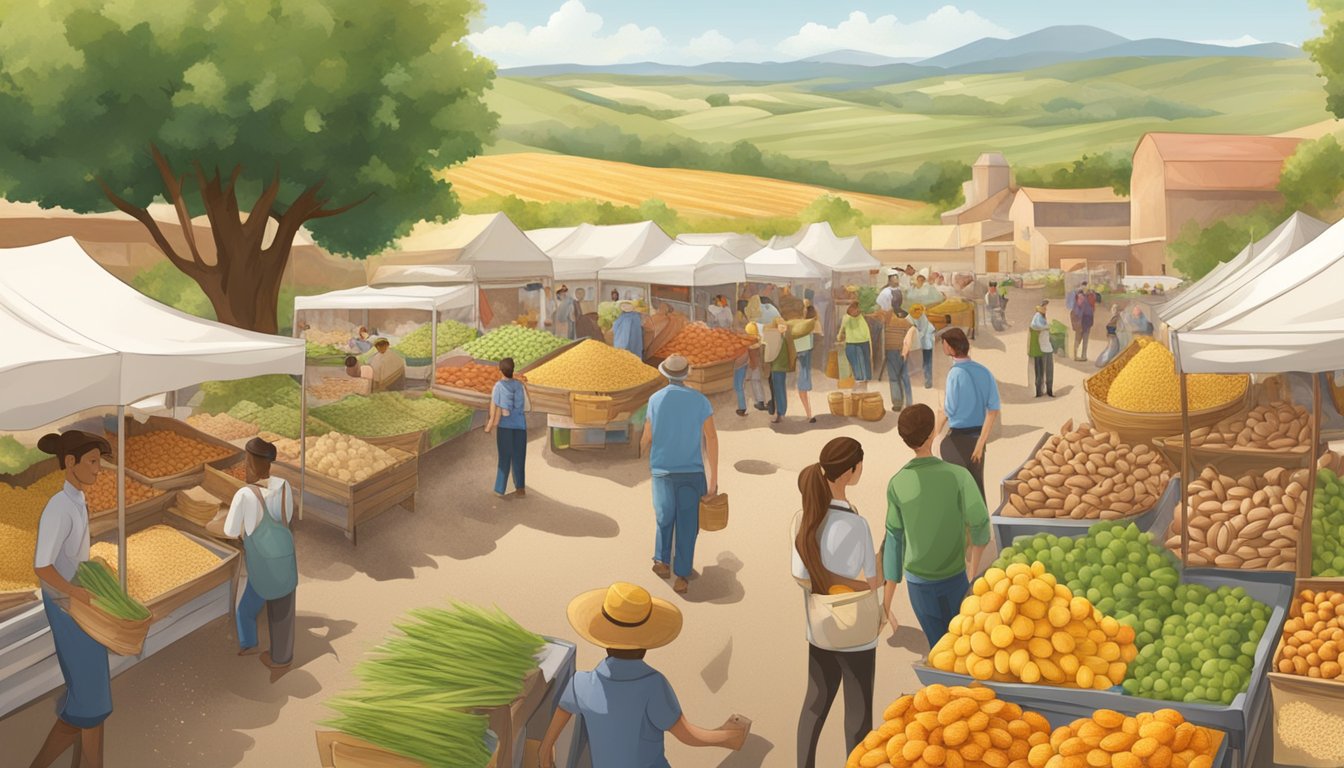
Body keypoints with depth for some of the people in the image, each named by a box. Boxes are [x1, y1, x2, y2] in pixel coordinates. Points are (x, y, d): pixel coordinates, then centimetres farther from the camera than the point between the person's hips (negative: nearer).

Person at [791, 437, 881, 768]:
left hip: (819, 628, 6)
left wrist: (830, 582, -7)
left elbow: (802, 575, -9)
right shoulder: (855, 524, -26)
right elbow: (871, 583, -17)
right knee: (858, 712, 12)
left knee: (816, 702, 21)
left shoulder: (804, 517, -8)